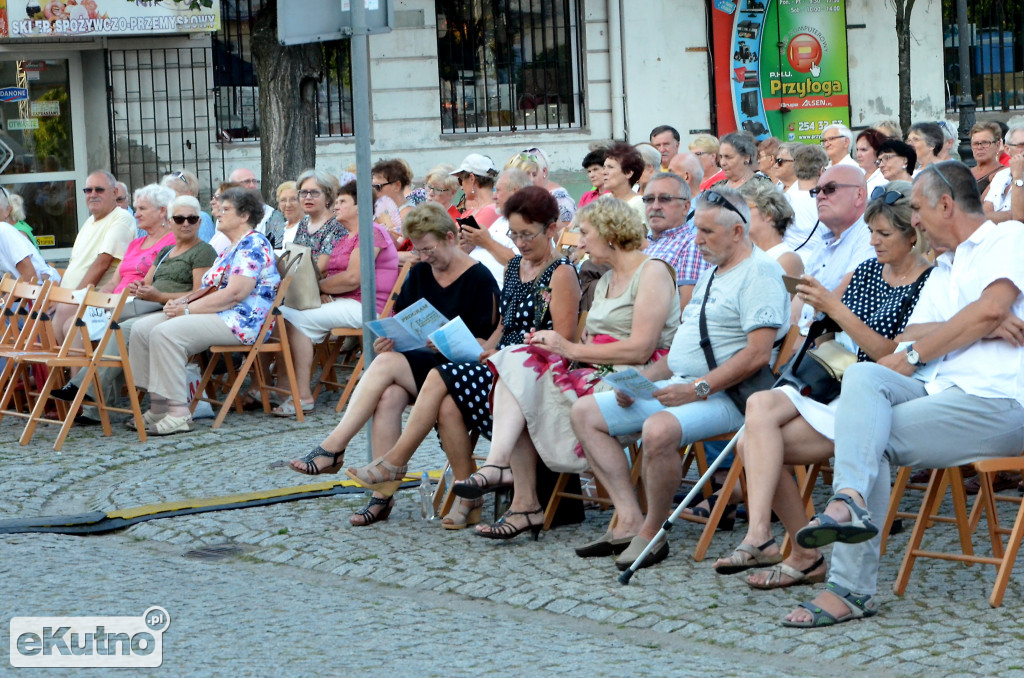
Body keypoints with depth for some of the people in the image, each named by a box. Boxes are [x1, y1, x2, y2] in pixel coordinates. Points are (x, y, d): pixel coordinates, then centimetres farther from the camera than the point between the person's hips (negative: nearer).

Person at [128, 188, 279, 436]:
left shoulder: (253, 244, -10)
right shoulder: (230, 248, 25)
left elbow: (234, 294, -21)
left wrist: (188, 309, -17)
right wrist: (184, 301, 4)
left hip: (239, 322, -11)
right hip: (219, 316, 11)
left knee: (165, 332, -29)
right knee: (142, 328, -1)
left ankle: (178, 413, -29)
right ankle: (158, 406, -4)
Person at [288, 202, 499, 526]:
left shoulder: (480, 279, -6)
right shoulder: (419, 274, 13)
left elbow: (485, 344, -10)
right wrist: (388, 339, -8)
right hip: (419, 364, 5)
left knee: (386, 364, -28)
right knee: (388, 396, -30)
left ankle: (333, 447, -27)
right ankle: (384, 493, -30)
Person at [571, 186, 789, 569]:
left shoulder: (759, 272, -10)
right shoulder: (711, 274, 22)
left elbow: (757, 354, -20)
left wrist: (697, 390, -22)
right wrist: (641, 380, 8)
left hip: (726, 395, -10)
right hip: (676, 386, 10)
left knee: (658, 430, -38)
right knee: (585, 412, 3)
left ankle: (652, 533, -16)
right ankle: (629, 520, -7)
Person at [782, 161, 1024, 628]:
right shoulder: (941, 272, 30)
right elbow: (908, 338, 12)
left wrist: (914, 355, -5)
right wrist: (982, 328, -6)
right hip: (945, 393, 7)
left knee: (869, 435, -19)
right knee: (863, 377, -18)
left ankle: (851, 588, -22)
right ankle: (850, 500, -36)